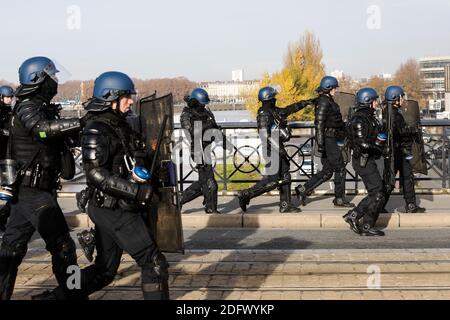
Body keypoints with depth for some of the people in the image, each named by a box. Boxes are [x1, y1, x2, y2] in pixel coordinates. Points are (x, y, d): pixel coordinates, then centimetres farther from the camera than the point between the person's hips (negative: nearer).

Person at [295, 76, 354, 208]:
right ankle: (339, 199, 7)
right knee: (340, 168, -1)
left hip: (330, 139, 10)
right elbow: (319, 123, -20)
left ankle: (303, 189, 9)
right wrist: (320, 144, -24)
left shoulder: (327, 101, 17)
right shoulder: (324, 102, -14)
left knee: (327, 171, 10)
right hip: (328, 139, -10)